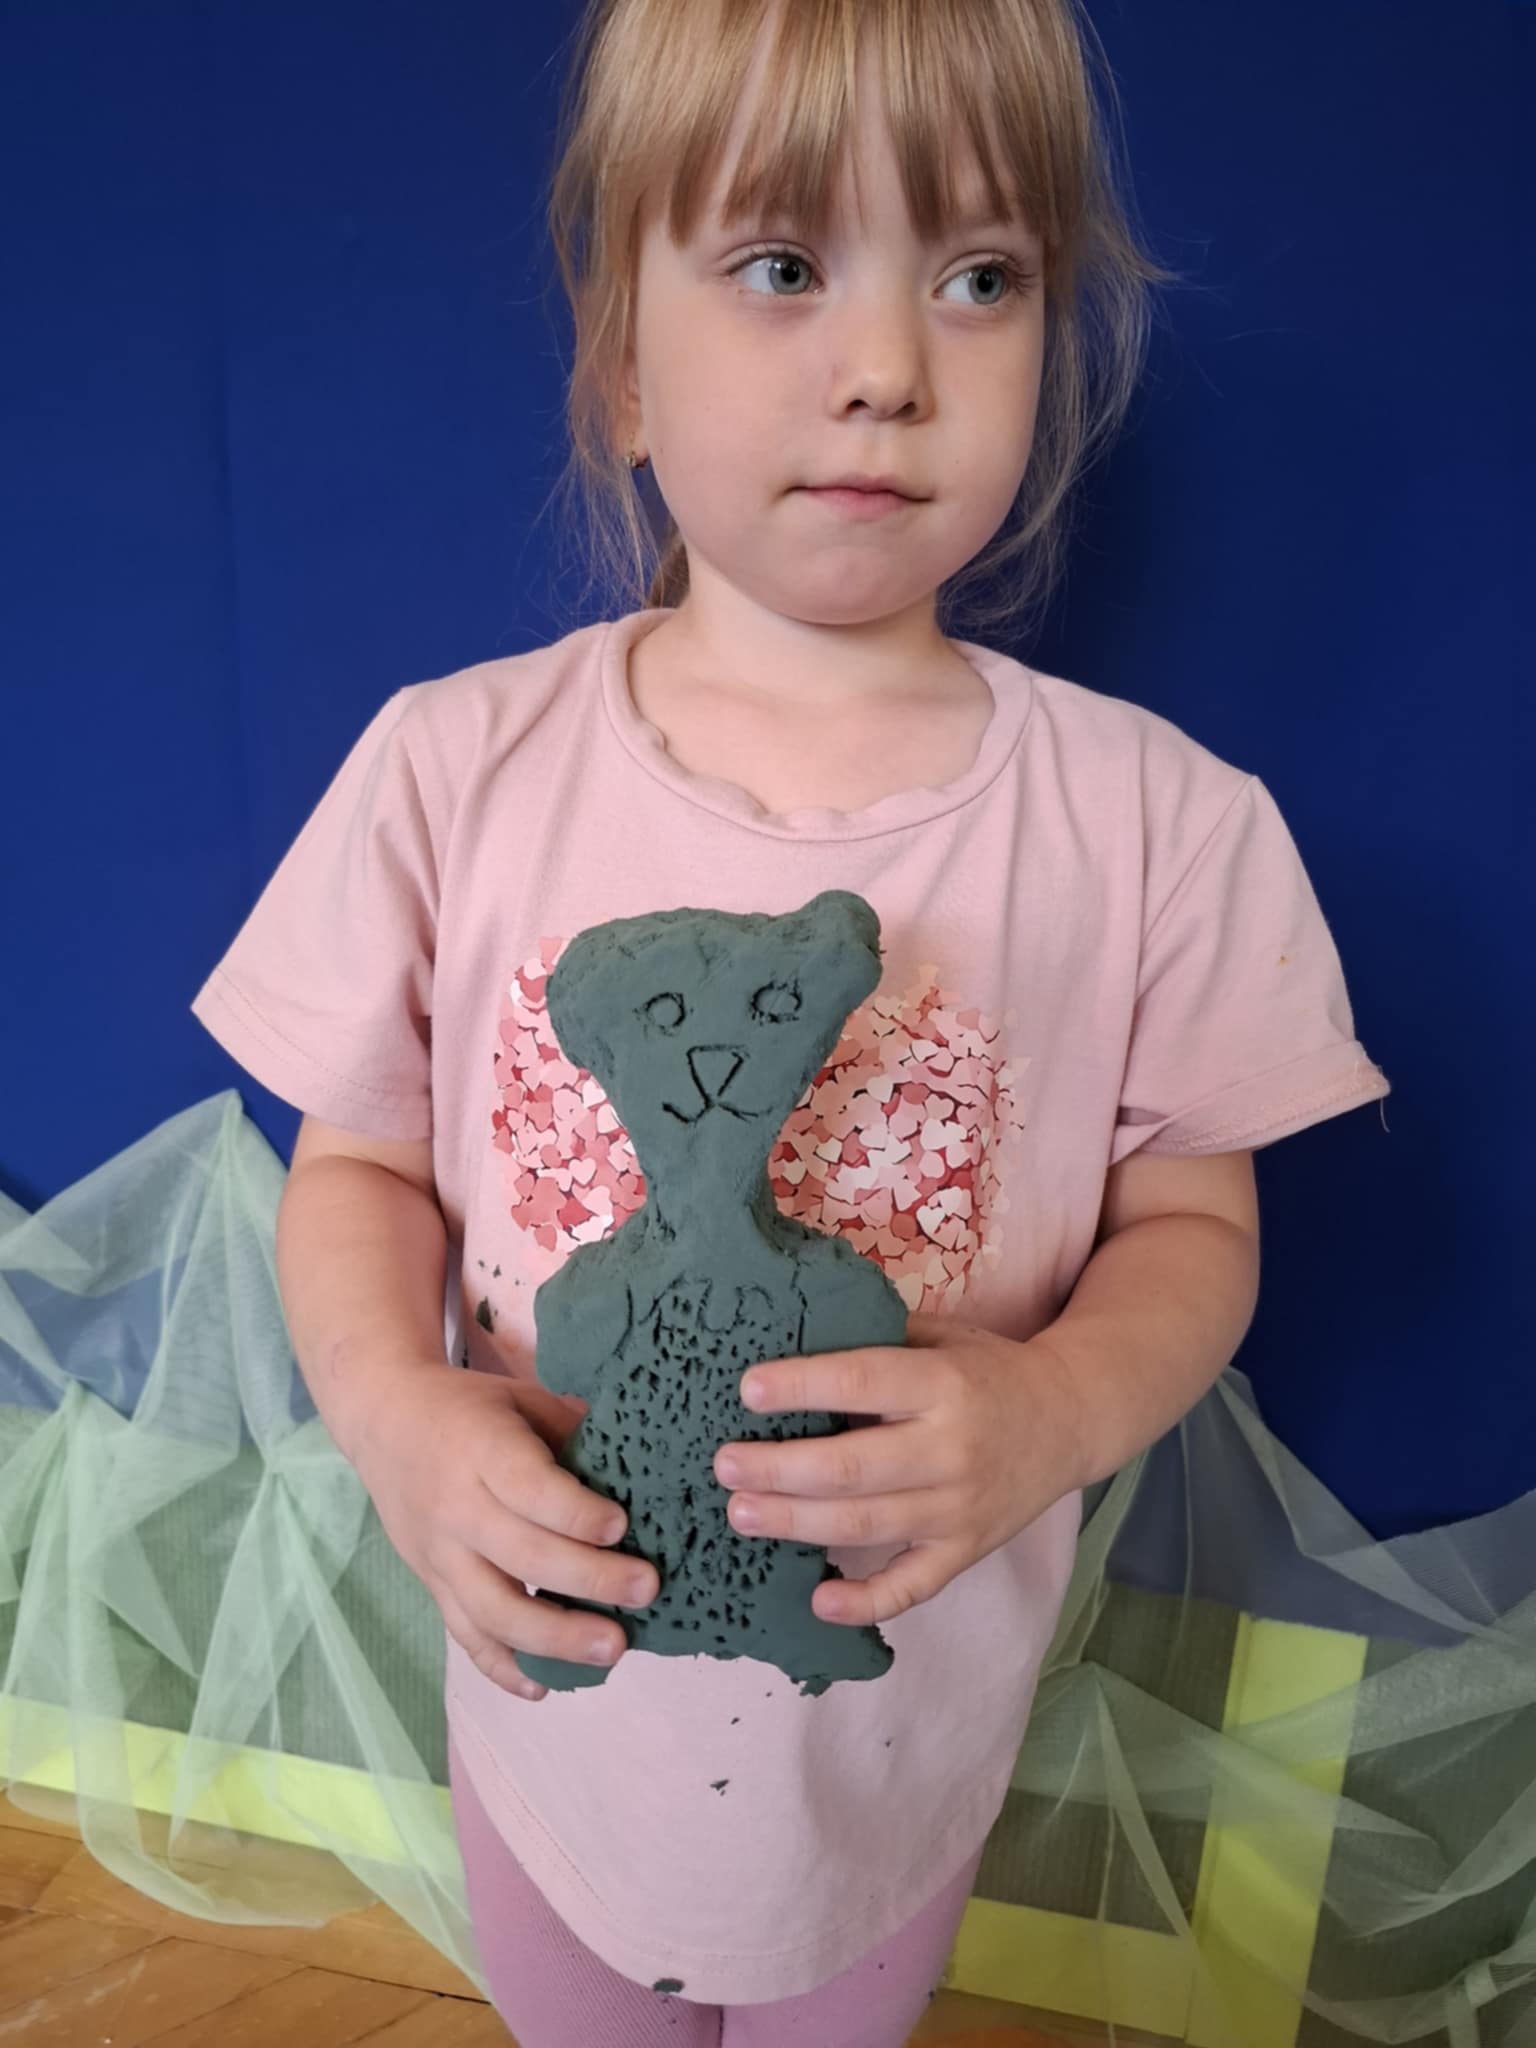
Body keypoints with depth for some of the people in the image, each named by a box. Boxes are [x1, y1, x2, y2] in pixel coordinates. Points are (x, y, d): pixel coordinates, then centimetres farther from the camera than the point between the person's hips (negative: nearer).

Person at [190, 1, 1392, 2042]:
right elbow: (361, 1163, -6)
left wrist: (1054, 1414, -26)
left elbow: (1194, 1219, -7)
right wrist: (395, 1414, -23)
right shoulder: (455, 767, -15)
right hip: (556, 1635, 1)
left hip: (907, 1690, 0)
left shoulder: (1153, 818, -16)